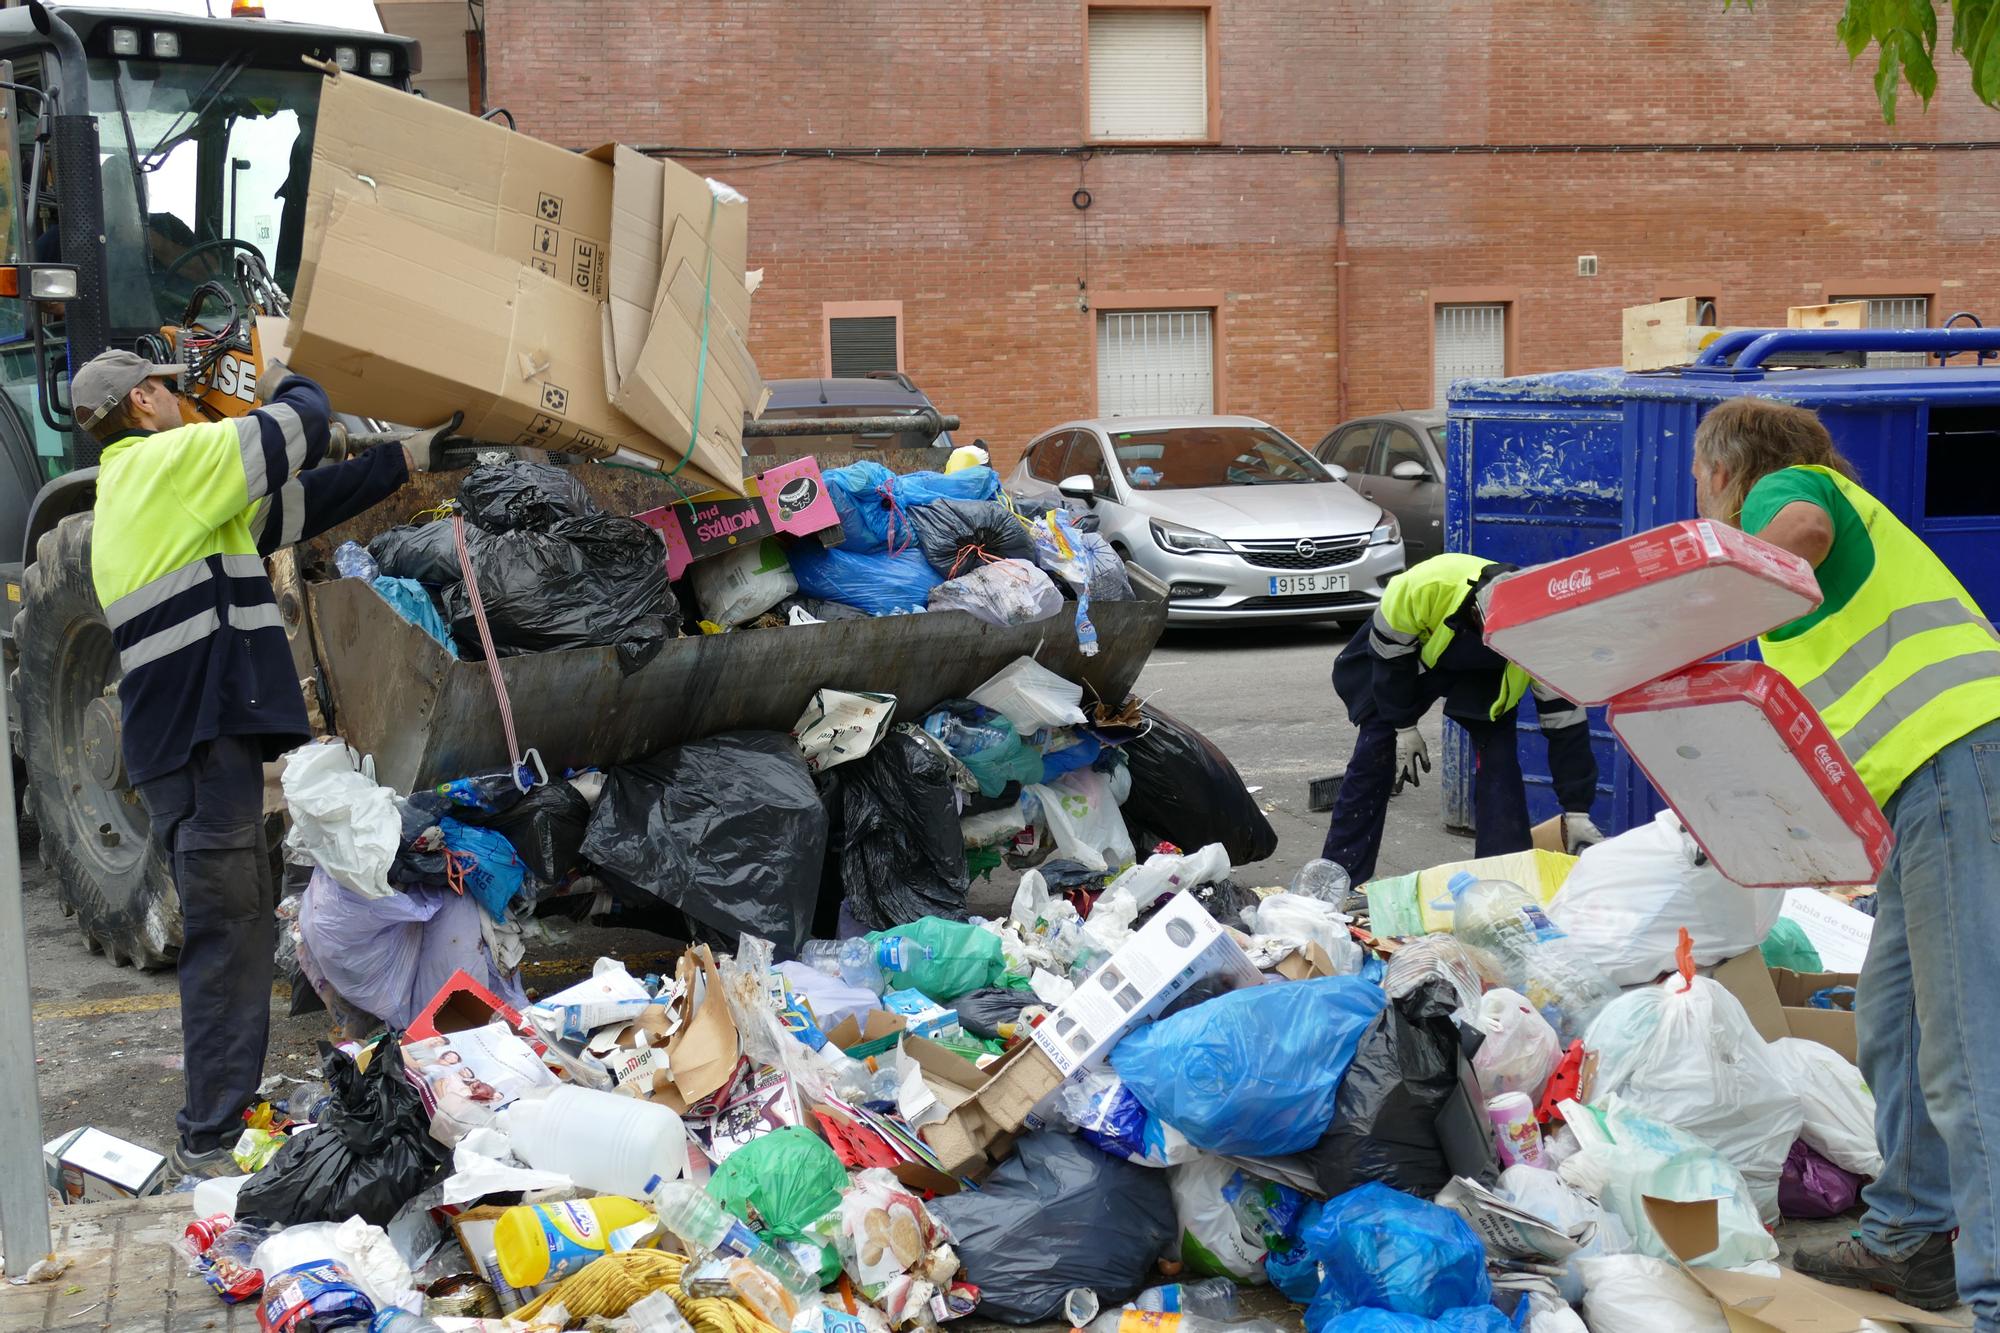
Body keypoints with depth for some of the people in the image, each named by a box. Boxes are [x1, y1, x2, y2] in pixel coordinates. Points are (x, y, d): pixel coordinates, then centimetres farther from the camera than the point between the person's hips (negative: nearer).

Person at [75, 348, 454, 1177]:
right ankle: (210, 1140, -4)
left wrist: (410, 457, 23)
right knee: (228, 935, -7)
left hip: (192, 741, 10)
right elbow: (300, 432, -8)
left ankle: (225, 1117, 25)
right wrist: (286, 384, 16)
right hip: (201, 740, -10)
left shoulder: (139, 490, 24)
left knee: (238, 932, 17)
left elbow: (299, 505, 23)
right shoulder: (167, 462, -7)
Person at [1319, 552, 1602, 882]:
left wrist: (1576, 811, -27)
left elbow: (1564, 722, -28)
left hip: (1482, 673, 1)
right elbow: (1390, 656, -21)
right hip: (1401, 650, -1)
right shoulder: (1419, 586, -43)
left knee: (1498, 755, -18)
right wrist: (1403, 727, -14)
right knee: (1373, 757, -4)